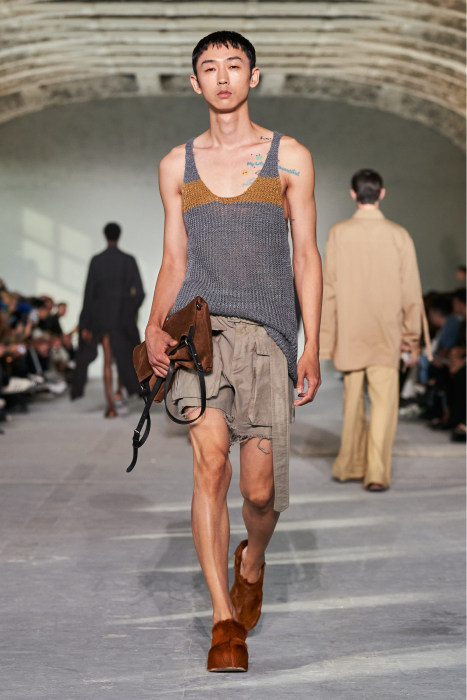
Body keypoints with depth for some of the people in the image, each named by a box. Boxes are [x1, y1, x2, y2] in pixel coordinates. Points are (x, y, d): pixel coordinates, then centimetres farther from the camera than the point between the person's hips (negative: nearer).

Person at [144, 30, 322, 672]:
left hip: (267, 329, 0)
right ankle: (224, 621, -12)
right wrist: (156, 328, -4)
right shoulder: (177, 165, 14)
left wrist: (311, 346, 0)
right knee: (211, 459, -19)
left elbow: (306, 256, 7)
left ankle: (252, 560, 34)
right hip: (200, 322, 1)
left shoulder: (290, 158, 9)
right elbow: (173, 262, 14)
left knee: (260, 489, -2)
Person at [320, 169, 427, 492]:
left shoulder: (339, 233, -2)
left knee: (353, 400, 14)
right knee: (384, 401, 0)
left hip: (349, 334, 2)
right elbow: (411, 292, -1)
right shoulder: (398, 235, -3)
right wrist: (412, 337, 9)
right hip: (386, 335, -1)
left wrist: (326, 338, 5)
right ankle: (376, 472, -9)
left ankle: (350, 466, 23)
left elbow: (329, 289, -2)